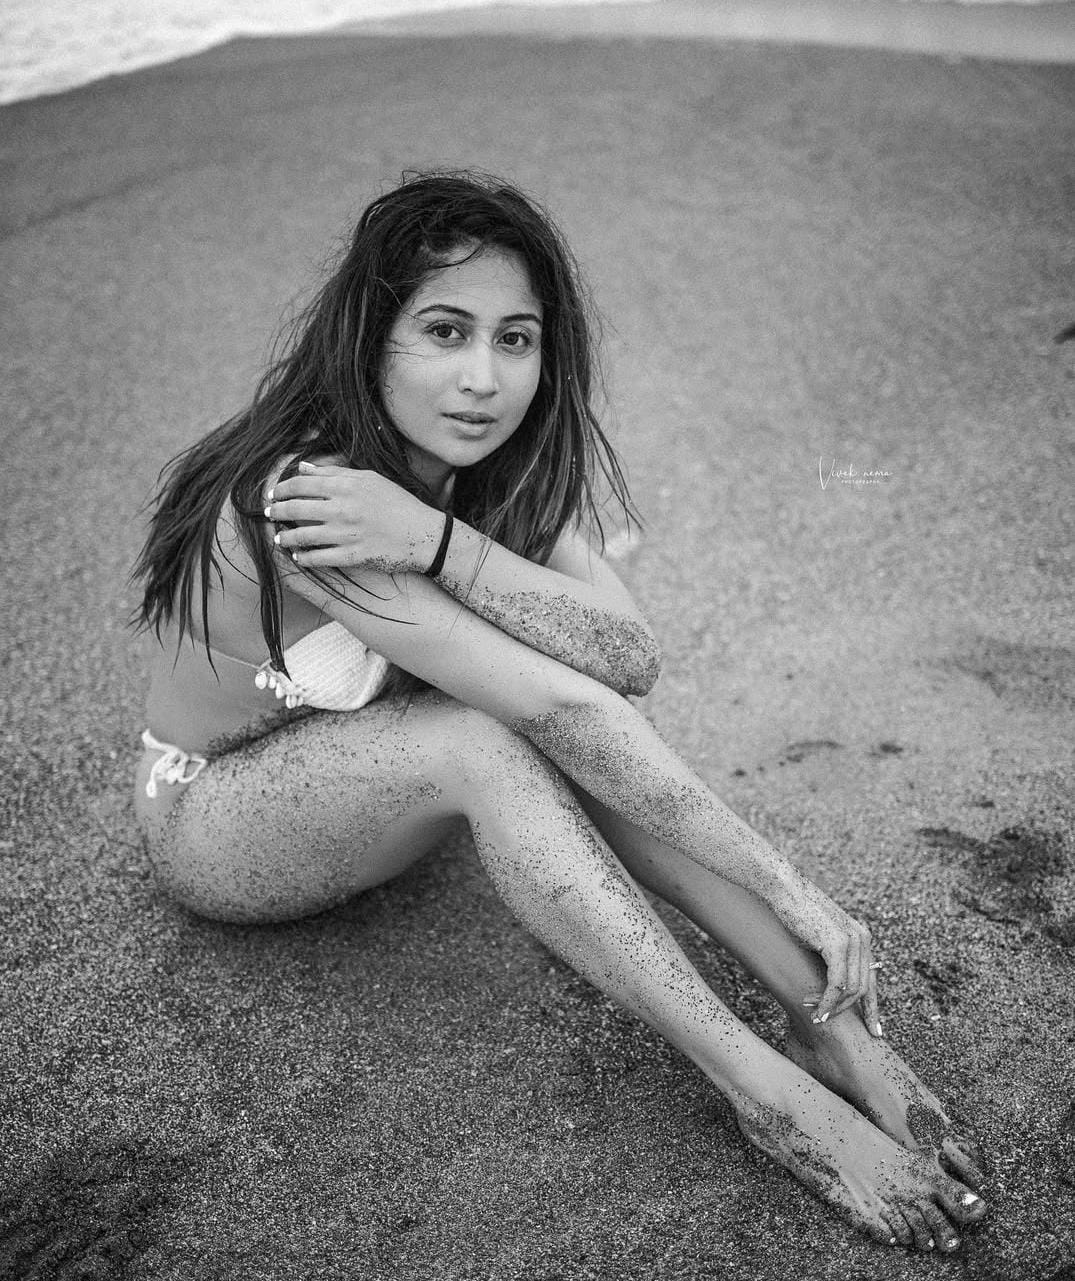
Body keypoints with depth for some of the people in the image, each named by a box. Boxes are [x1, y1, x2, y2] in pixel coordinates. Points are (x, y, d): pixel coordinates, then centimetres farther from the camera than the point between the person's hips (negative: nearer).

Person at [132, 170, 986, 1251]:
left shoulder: (498, 464, -12)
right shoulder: (296, 502, -35)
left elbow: (629, 650, -26)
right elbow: (567, 711, -38)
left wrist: (437, 542, -39)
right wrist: (796, 895, -34)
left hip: (364, 769, 6)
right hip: (211, 818, -6)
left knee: (565, 714, -25)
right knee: (483, 742, -35)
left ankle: (831, 1019, -24)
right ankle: (769, 1092, -31)